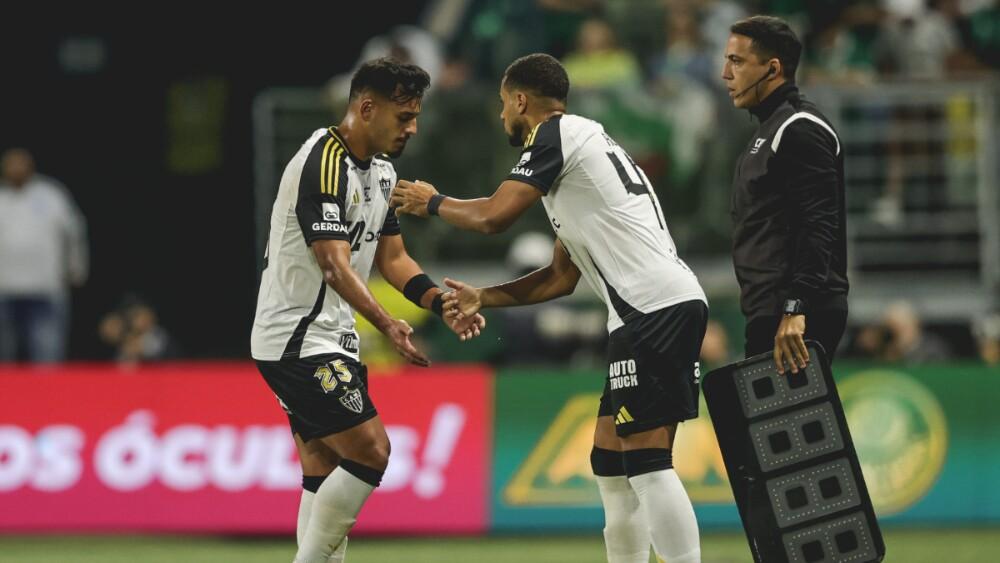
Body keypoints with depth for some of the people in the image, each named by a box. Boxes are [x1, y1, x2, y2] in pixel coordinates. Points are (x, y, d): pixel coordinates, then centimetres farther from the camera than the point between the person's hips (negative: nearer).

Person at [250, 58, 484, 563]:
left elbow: (392, 258, 15)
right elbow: (334, 265, -27)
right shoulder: (324, 163, -19)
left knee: (325, 474, 7)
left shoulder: (382, 171, 12)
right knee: (370, 451, -14)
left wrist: (442, 304, -1)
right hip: (298, 339, -10)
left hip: (331, 339, 10)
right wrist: (387, 326, -38)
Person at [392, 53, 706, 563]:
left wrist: (433, 203, 10)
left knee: (646, 463, -14)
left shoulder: (557, 133, -2)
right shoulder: (589, 141, 28)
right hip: (673, 306, 10)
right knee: (610, 462, 13)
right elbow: (562, 278, 31)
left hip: (654, 307, -10)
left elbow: (494, 217, -9)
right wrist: (482, 298, 32)